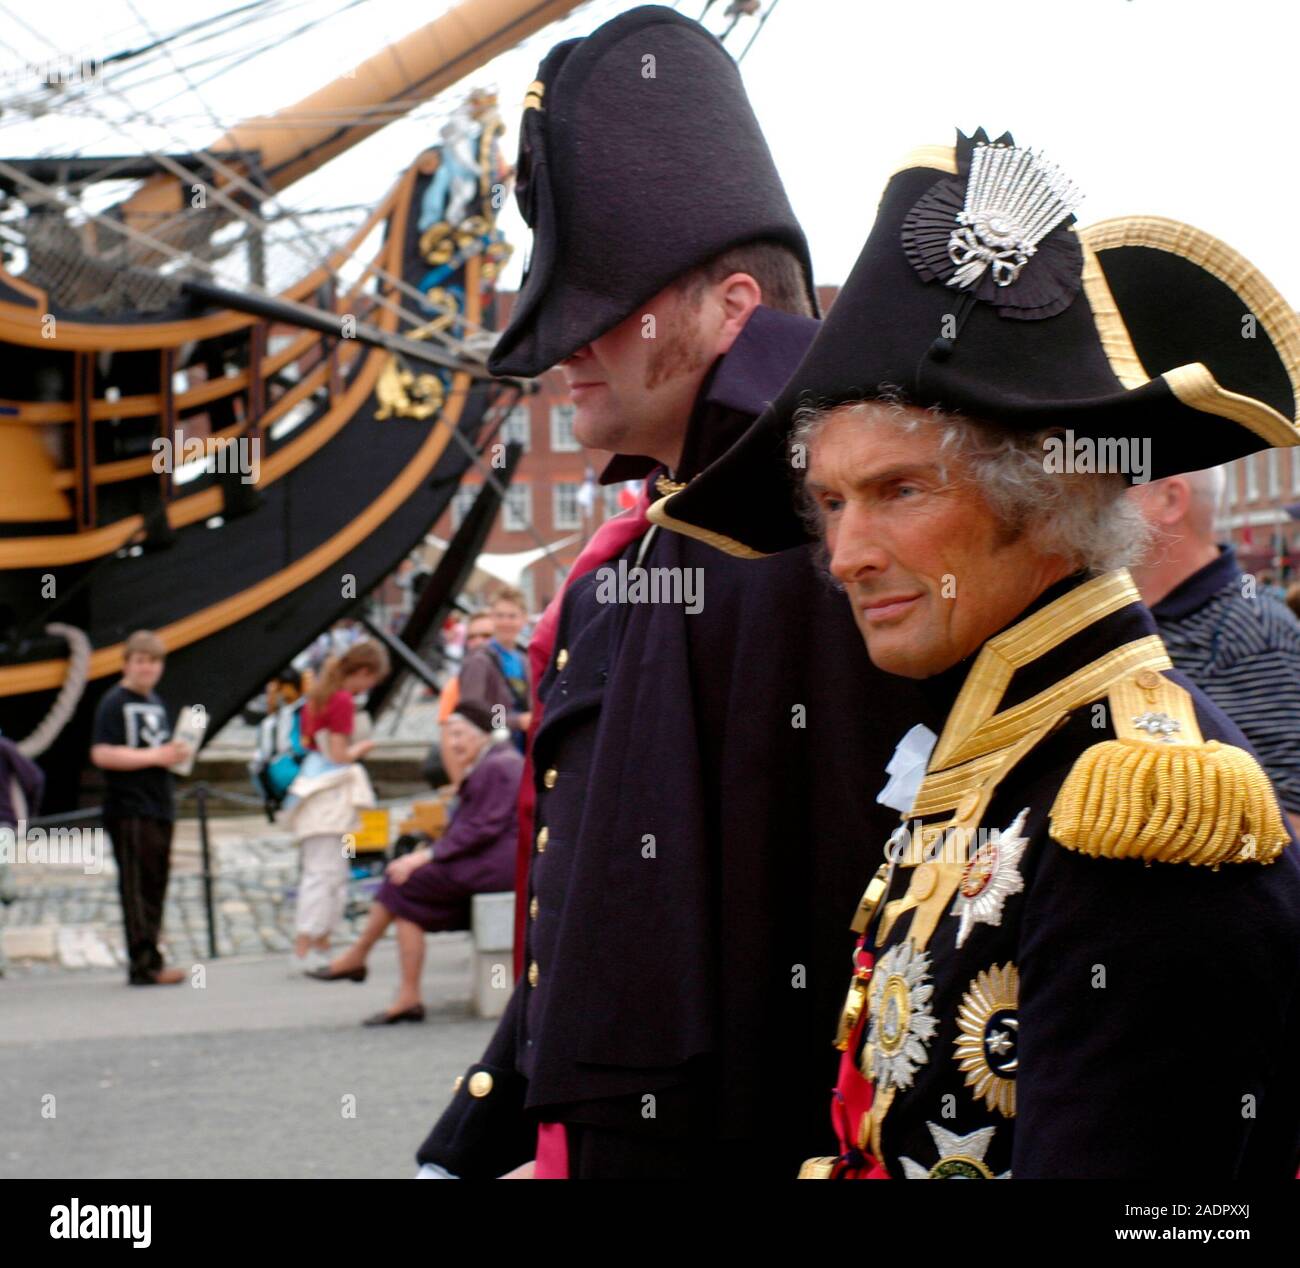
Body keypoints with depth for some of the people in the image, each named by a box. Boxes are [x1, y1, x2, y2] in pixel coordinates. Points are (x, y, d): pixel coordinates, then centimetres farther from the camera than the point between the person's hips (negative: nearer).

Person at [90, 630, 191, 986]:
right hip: (129, 811, -8)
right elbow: (101, 754, -17)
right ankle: (145, 965, -11)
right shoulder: (115, 703, -7)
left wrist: (176, 752, 6)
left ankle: (145, 963, 12)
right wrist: (155, 756, -17)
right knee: (137, 887, -9)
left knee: (155, 888, 8)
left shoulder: (156, 704, 18)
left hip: (159, 807, 8)